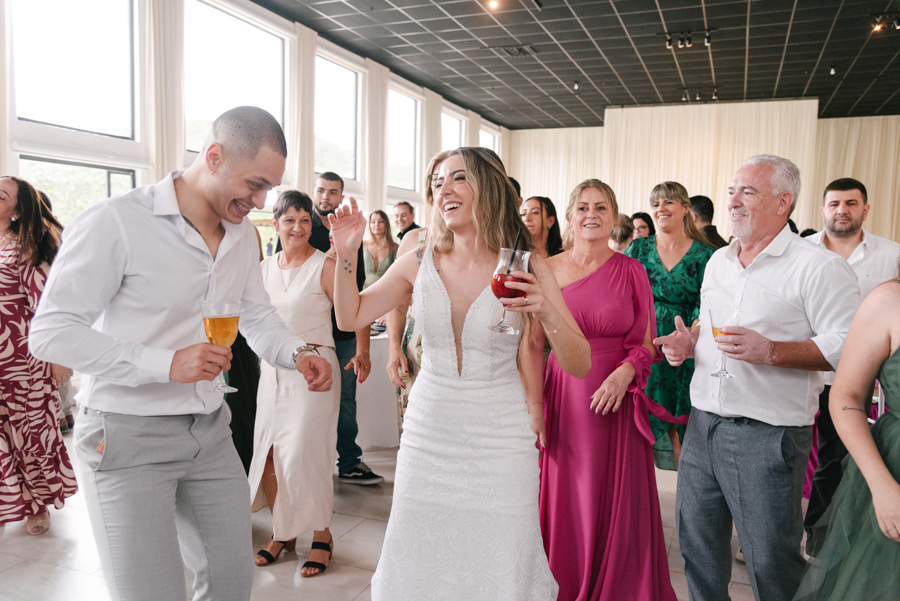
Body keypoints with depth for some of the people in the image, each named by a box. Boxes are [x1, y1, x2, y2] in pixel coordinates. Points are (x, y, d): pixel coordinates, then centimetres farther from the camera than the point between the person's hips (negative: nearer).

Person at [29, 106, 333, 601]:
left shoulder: (243, 235, 6)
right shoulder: (116, 222, -16)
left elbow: (258, 317, 15)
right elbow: (50, 333, -17)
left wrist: (297, 353, -7)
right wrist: (165, 363, -27)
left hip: (210, 431, 7)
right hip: (128, 435, -6)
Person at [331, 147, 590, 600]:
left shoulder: (526, 268, -8)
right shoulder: (419, 263, -1)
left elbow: (579, 366, -8)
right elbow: (349, 318, 8)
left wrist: (547, 312, -26)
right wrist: (346, 256, -7)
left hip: (499, 439, -2)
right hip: (428, 431, 3)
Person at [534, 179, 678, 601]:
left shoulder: (631, 271, 2)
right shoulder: (549, 270, 3)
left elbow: (646, 343, 4)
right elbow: (534, 343, 3)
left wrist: (625, 371, -16)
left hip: (617, 399, 0)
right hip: (563, 396, 1)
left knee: (615, 504, 7)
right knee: (564, 501, 9)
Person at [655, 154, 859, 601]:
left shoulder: (818, 267, -11)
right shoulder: (718, 260, 13)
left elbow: (848, 346, -17)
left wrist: (771, 351, -26)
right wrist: (689, 342, 4)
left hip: (768, 434, -7)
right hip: (703, 421, 7)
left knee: (770, 559, 5)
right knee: (695, 539, 17)